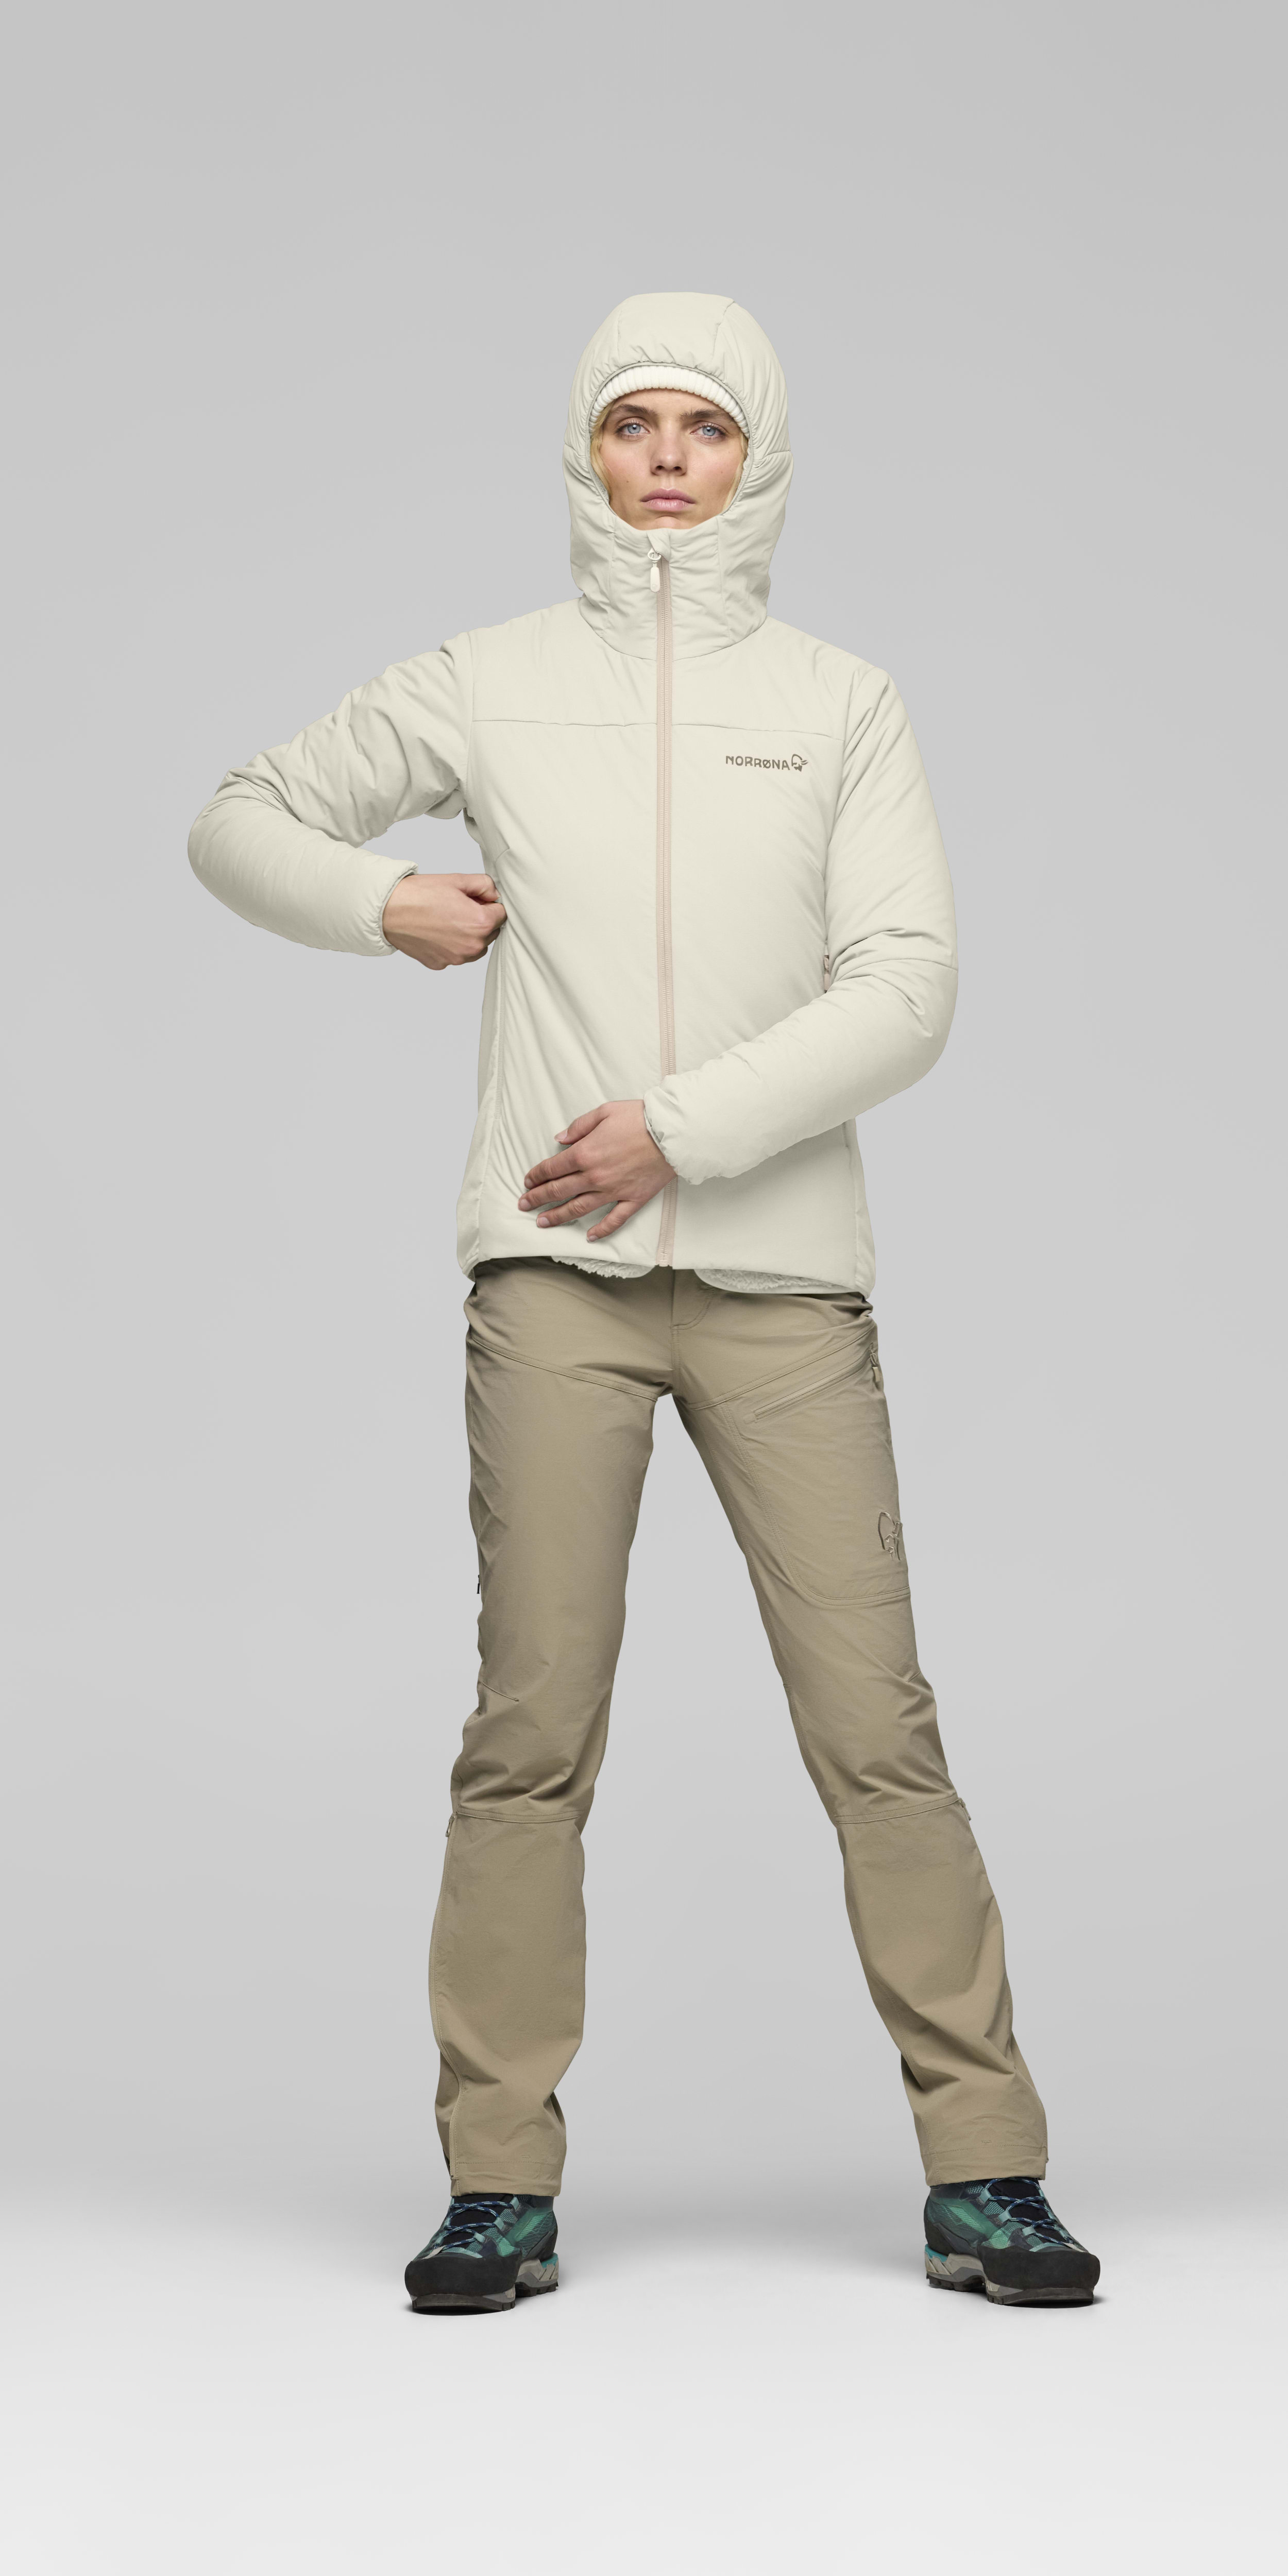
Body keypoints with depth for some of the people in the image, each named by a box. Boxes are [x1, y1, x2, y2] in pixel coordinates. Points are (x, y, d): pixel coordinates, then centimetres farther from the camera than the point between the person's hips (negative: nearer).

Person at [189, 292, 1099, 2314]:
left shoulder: (842, 704, 10)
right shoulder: (487, 688, 12)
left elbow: (907, 990, -1)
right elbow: (240, 822, 22)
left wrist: (681, 1126, -10)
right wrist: (388, 904, 4)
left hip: (786, 1274, 0)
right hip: (554, 1271, 0)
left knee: (877, 1726, -3)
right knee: (534, 1729, -1)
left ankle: (983, 2174, 5)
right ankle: (502, 2185, 8)